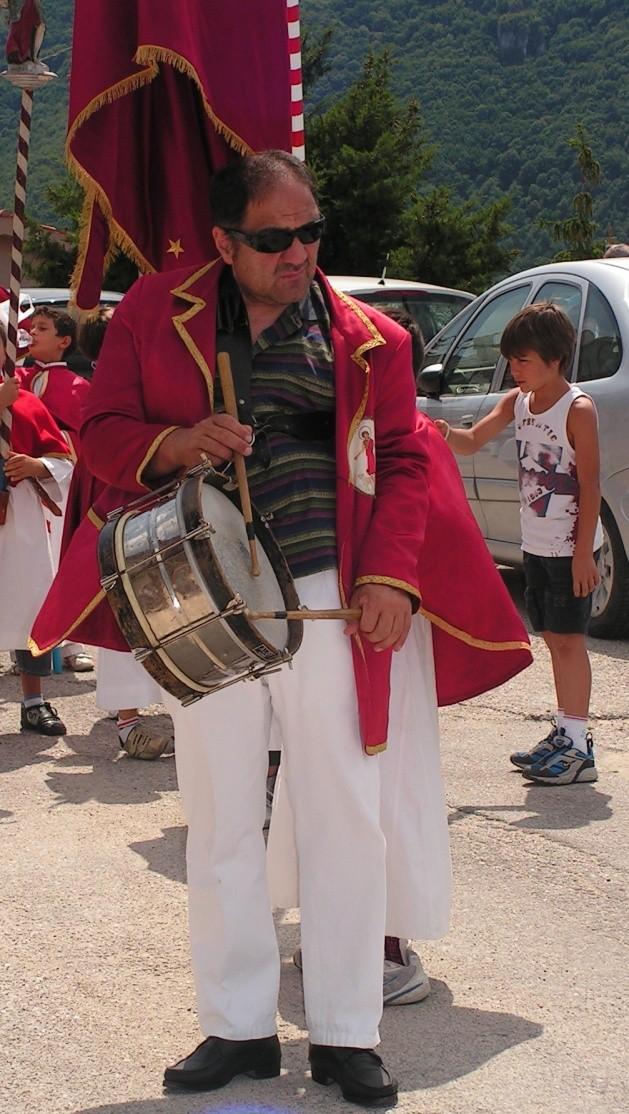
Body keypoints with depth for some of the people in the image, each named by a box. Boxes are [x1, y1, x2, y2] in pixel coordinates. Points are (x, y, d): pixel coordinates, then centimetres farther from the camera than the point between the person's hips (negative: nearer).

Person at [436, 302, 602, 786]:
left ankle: (579, 748, -3)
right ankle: (565, 733, 22)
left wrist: (584, 553, -18)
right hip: (536, 544, 7)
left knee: (568, 639, -6)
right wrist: (445, 433, -18)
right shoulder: (517, 403, 7)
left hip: (570, 546, -7)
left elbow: (590, 486, -15)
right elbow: (472, 442, 4)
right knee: (554, 638, 13)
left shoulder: (577, 409, -14)